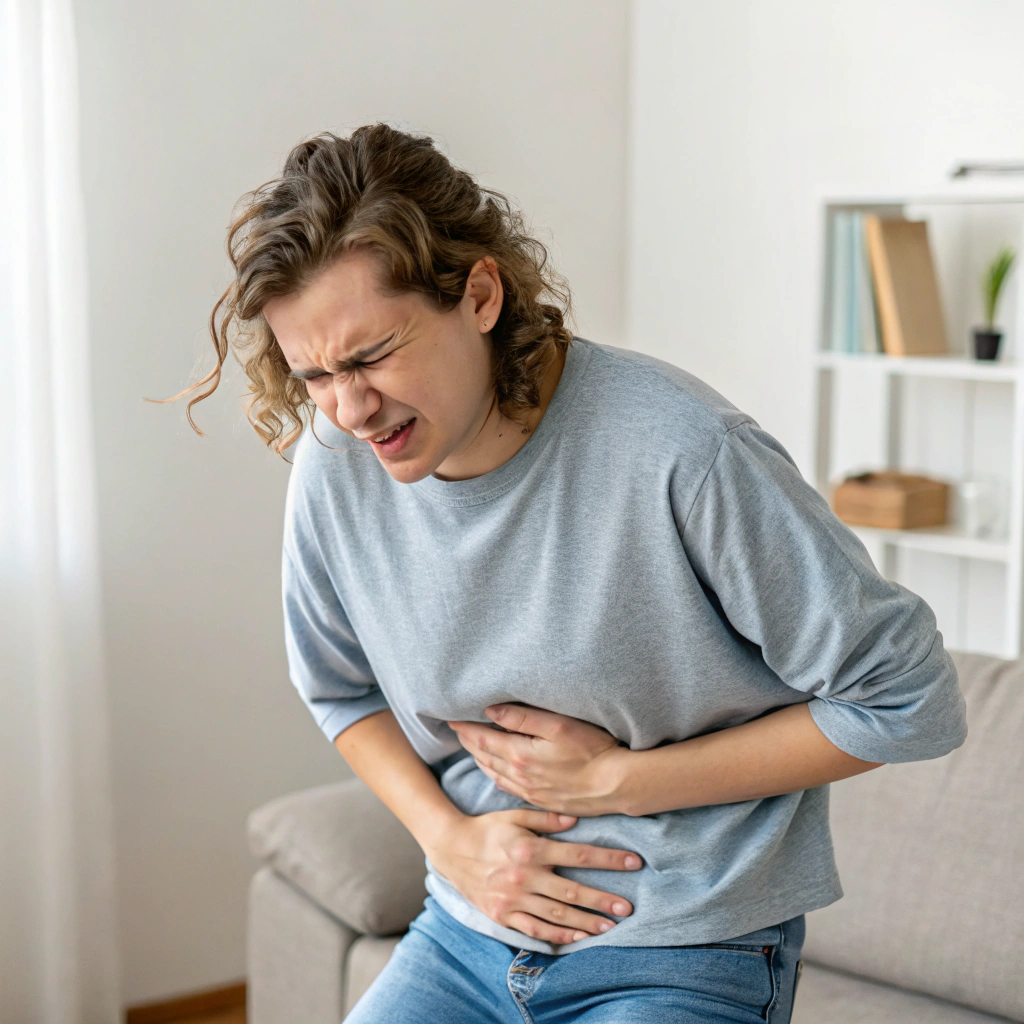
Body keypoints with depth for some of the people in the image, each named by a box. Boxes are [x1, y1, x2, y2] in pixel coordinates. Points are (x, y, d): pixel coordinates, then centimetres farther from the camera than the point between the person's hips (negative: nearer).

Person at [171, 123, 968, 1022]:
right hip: (465, 938, 5)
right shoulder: (333, 466, -8)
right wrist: (448, 836, -6)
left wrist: (613, 780, -15)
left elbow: (910, 701, -15)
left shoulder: (682, 451, -23)